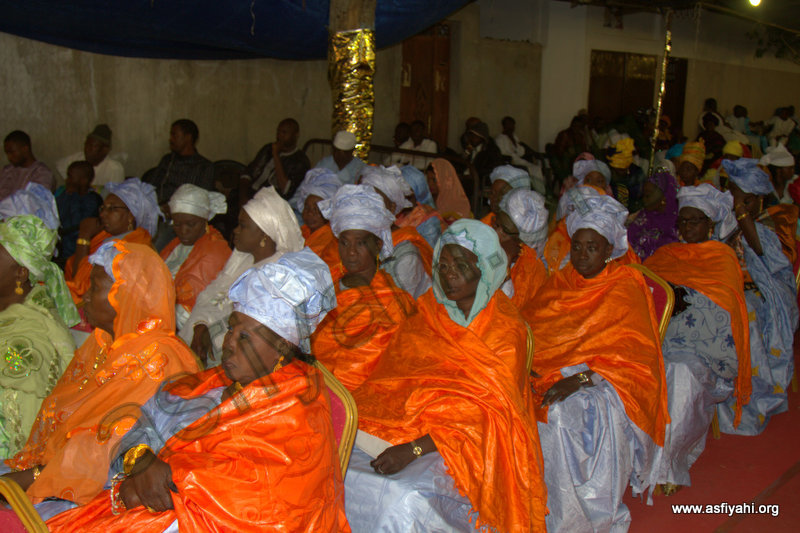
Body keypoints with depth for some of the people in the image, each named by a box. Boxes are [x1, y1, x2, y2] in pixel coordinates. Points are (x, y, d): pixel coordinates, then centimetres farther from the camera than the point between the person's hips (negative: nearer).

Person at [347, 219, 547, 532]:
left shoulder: (506, 331, -4)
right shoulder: (427, 315, 12)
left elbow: (488, 415, -12)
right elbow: (389, 377, 9)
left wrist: (414, 449, -22)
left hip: (466, 445, -4)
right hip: (405, 425, 5)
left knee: (406, 498, -30)